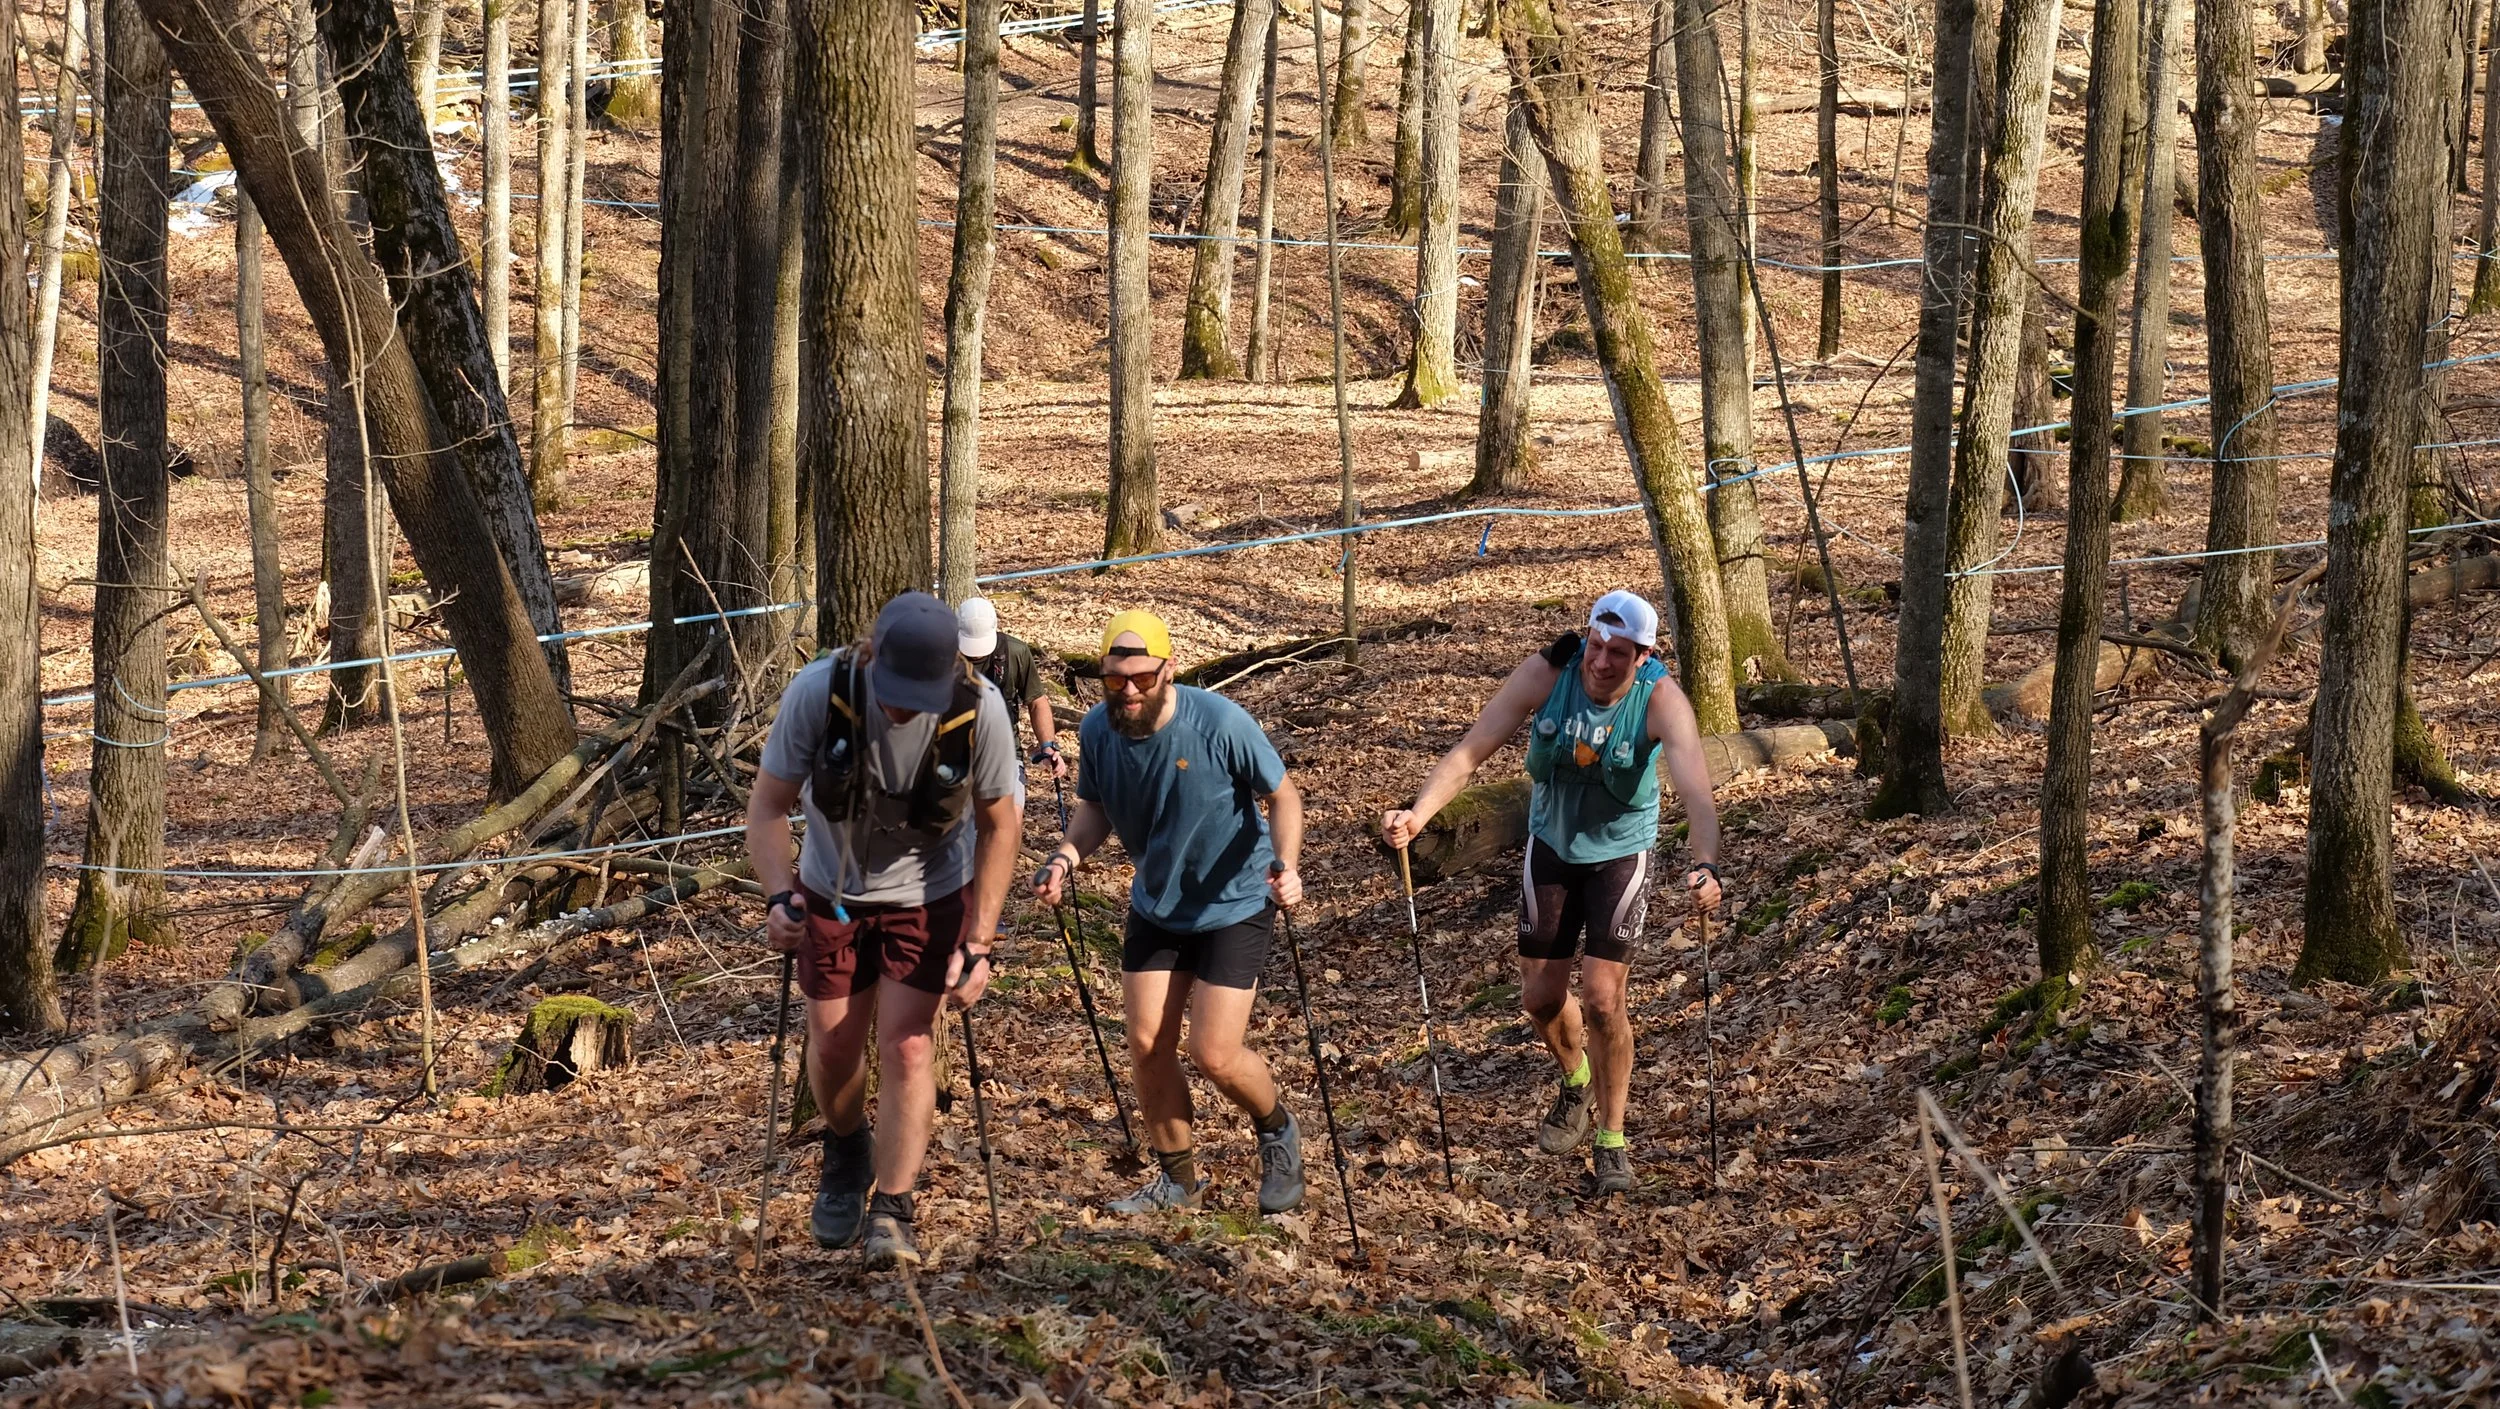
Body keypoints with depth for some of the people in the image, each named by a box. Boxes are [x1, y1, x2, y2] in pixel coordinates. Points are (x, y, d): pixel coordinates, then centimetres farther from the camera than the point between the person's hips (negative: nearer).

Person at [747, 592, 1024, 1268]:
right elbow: (768, 807, -18)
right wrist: (779, 896, -35)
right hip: (833, 889, 1)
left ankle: (890, 1214, -6)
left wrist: (977, 943, -17)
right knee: (833, 1044, 8)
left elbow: (1000, 825, -13)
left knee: (905, 1042, -13)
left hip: (929, 893, -1)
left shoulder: (979, 709, -27)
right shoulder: (817, 692, -28)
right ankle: (846, 1152, 40)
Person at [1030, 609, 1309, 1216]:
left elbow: (1282, 795, -15)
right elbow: (1095, 807, 4)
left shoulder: (1220, 723, -26)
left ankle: (1278, 1131, 24)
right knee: (1147, 1045, 3)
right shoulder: (1097, 730, -13)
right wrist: (1070, 853, -17)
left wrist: (1286, 865, -32)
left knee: (1214, 1055, -9)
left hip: (1234, 905, -5)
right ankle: (1178, 1178, 24)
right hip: (1155, 906, 5)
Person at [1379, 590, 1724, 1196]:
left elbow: (1696, 792, -39)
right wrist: (1417, 813, -40)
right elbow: (1472, 749, -24)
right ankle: (1576, 1081, 42)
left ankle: (1612, 1141, 8)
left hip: (1620, 852, -3)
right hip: (1551, 845, 3)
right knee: (1541, 996, 9)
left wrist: (1705, 865, -58)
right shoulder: (1547, 673, -22)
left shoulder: (1662, 703, -27)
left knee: (1601, 1000, -11)